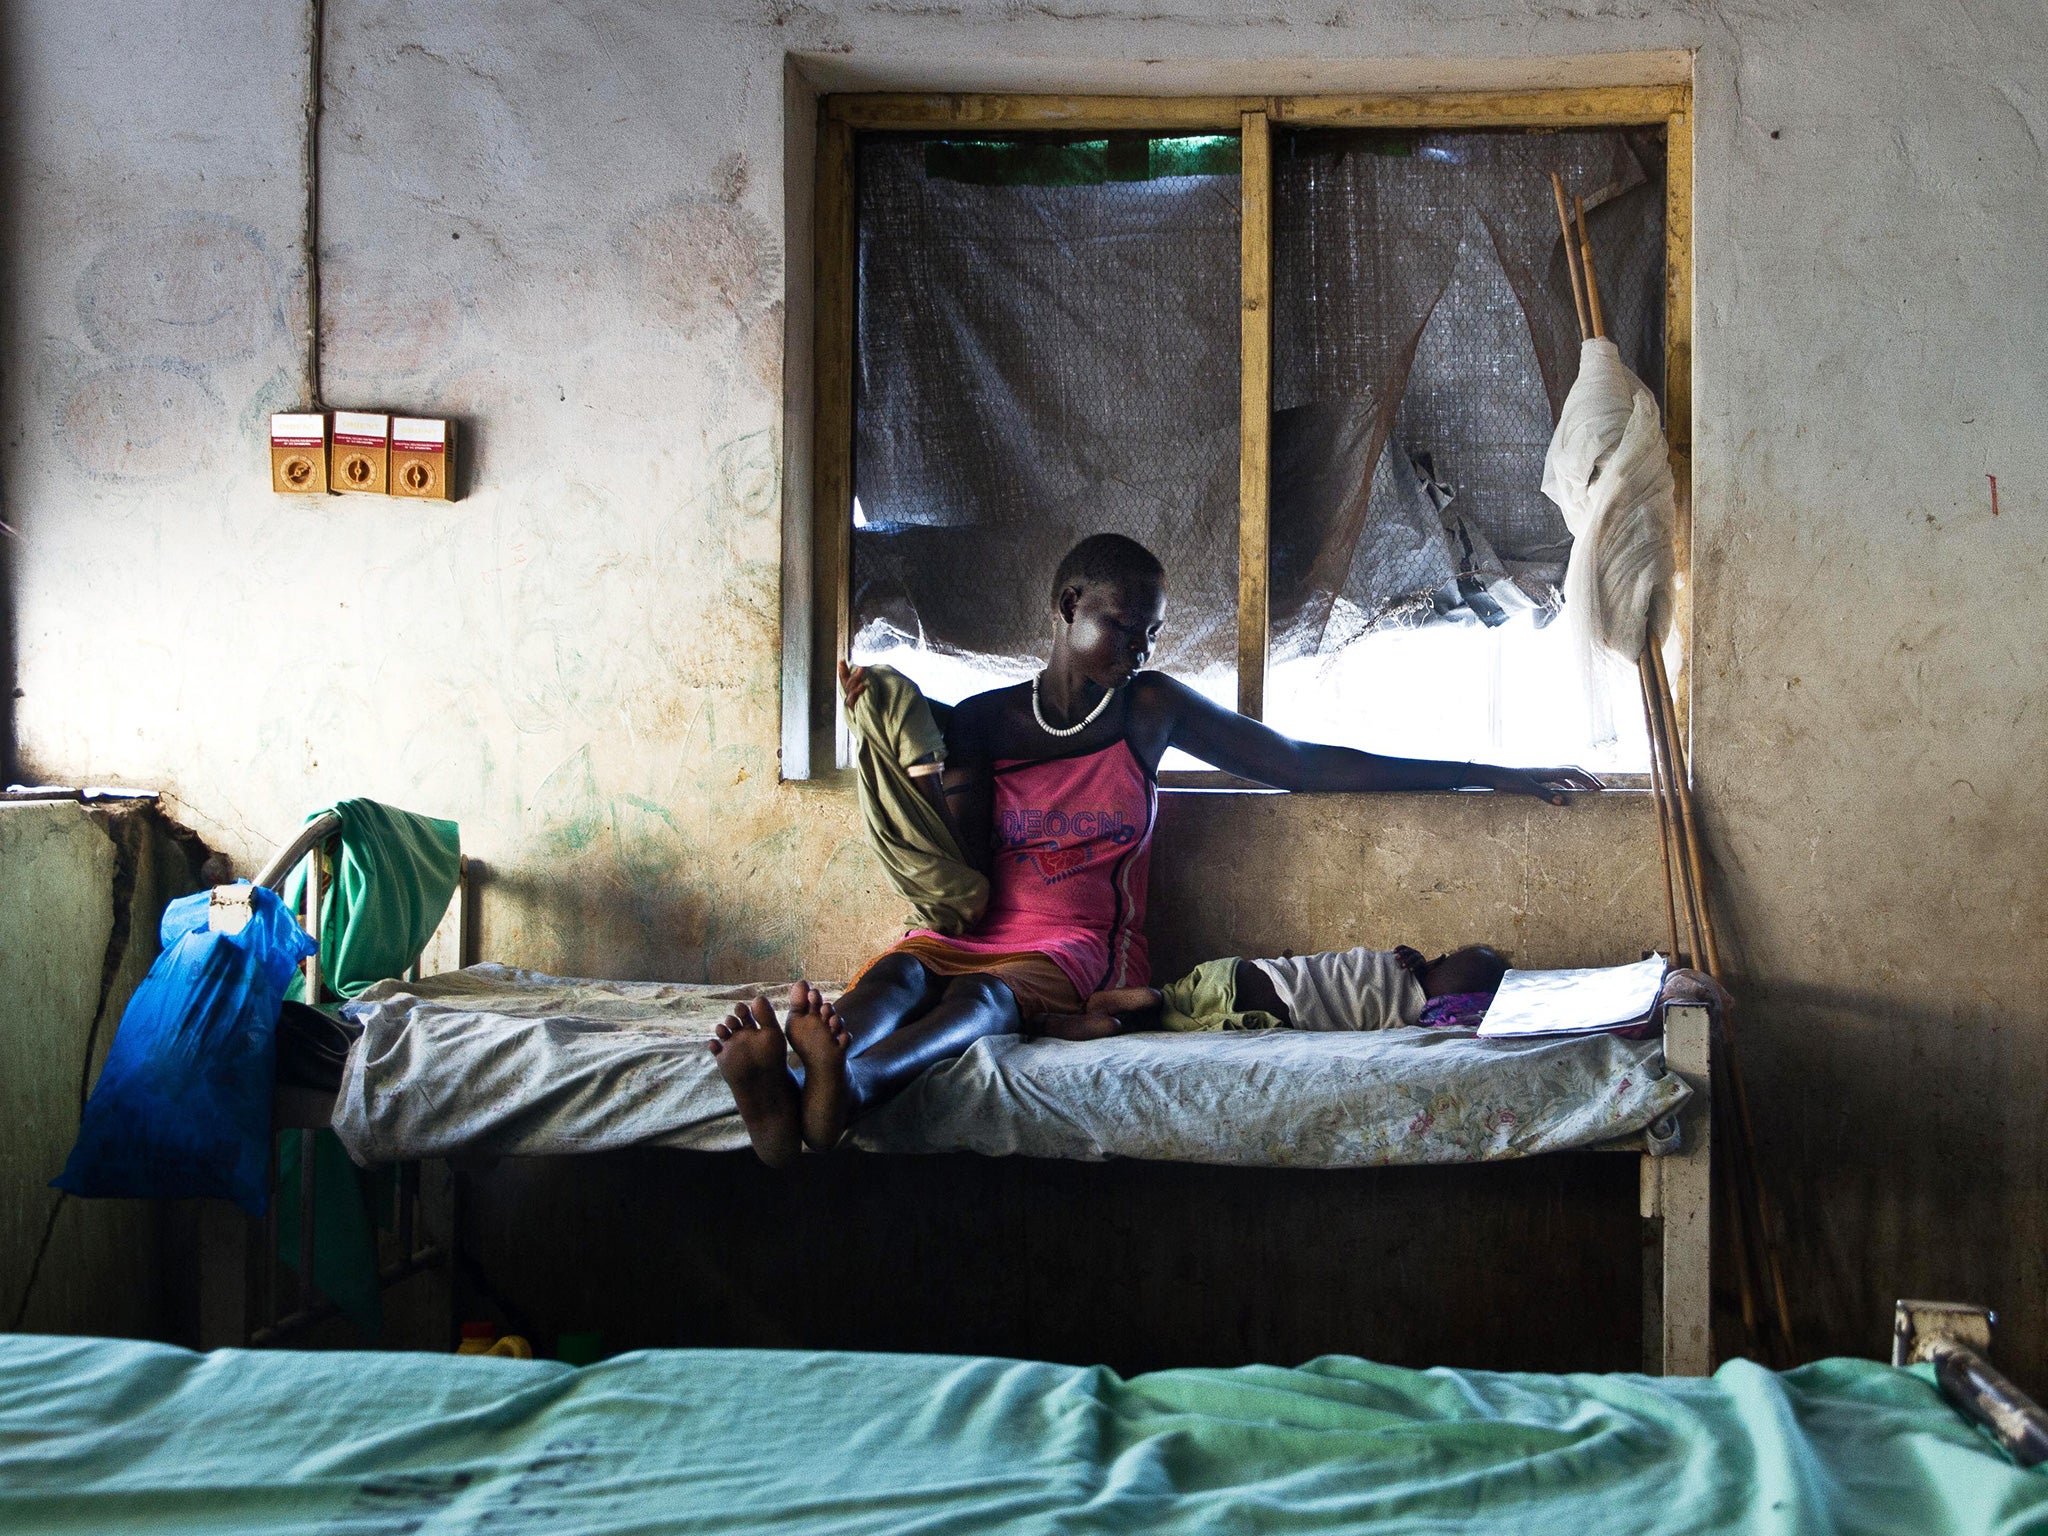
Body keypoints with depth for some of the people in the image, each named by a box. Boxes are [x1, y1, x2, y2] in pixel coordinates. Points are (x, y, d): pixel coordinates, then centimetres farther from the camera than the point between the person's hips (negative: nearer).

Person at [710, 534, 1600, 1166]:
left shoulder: (1151, 710, 10)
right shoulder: (979, 722, 9)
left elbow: (1307, 765, 12)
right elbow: (962, 883, 2)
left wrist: (1488, 775, 12)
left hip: (1077, 953, -1)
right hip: (966, 936, 1)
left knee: (985, 996, -36)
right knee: (896, 975, -34)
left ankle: (847, 1088, -69)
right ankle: (782, 1101, -66)